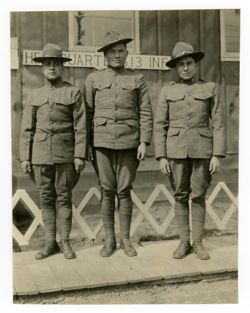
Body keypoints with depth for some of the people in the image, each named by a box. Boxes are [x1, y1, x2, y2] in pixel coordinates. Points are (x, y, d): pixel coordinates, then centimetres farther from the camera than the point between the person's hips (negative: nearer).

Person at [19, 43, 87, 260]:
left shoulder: (73, 93, 2)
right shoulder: (35, 95, 10)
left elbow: (80, 127, -4)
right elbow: (27, 129, 8)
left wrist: (80, 155, -10)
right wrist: (25, 157, 3)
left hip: (65, 154, -3)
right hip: (41, 154, 3)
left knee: (64, 198, 3)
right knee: (46, 199, 7)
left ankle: (65, 242, 14)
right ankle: (51, 243, 17)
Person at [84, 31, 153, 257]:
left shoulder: (137, 79, 7)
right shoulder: (93, 79, 7)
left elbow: (146, 113, 3)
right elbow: (87, 113, 7)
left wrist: (144, 142, -5)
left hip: (129, 142, 0)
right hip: (102, 142, 1)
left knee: (124, 191, 3)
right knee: (107, 191, 4)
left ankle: (126, 240, 16)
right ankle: (109, 240, 16)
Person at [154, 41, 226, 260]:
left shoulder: (210, 89, 4)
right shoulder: (168, 91, 6)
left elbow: (218, 124, 1)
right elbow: (160, 125, 3)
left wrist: (217, 155, -7)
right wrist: (161, 156, -4)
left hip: (202, 149, 0)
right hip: (176, 149, 1)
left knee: (199, 196, 4)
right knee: (180, 196, 5)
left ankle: (198, 243, 16)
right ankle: (184, 242, 16)